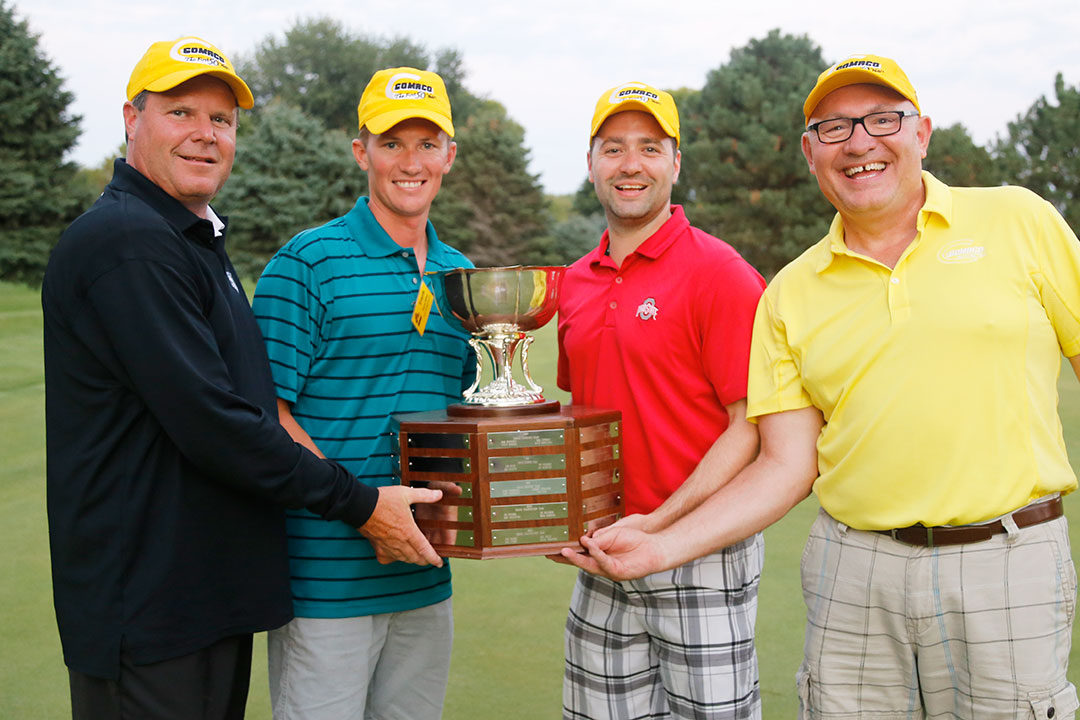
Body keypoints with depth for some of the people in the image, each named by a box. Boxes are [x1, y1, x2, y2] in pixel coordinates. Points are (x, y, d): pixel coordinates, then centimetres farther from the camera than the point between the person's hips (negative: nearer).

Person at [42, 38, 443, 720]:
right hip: (146, 608, -10)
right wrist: (359, 504, -16)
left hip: (214, 589, 10)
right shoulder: (127, 241, -17)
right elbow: (210, 423, -23)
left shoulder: (197, 241, 16)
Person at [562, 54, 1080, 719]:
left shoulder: (1019, 221, 1)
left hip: (1009, 566, -1)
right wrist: (660, 549, -5)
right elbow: (788, 465, 4)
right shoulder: (791, 294, 5)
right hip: (854, 565, 1)